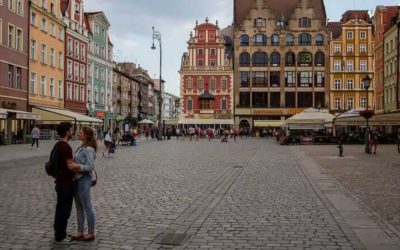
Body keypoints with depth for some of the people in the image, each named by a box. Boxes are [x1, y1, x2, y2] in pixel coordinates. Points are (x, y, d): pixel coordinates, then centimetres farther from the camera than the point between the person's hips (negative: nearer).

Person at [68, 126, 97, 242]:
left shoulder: (89, 150, -15)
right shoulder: (80, 148, 11)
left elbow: (90, 167, -21)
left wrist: (77, 166, -28)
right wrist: (72, 165, 0)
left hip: (84, 180, -9)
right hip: (77, 179, 9)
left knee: (87, 208, 0)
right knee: (79, 207, 14)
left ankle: (91, 233, 11)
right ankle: (80, 232, 23)